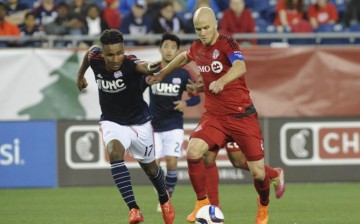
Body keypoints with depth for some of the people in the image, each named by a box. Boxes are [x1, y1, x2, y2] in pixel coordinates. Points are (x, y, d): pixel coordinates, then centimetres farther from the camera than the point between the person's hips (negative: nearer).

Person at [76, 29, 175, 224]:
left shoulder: (130, 64, -31)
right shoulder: (95, 58, -20)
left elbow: (142, 66, -57)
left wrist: (150, 68, -81)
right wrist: (80, 74, 23)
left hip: (139, 122, -2)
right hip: (112, 122, 2)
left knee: (149, 166, 16)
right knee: (114, 152, -29)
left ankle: (164, 198, 50)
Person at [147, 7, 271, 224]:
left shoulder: (226, 43, -16)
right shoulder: (197, 47, 3)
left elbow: (240, 67, -37)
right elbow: (184, 57, 29)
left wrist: (221, 81, -54)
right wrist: (161, 73, 34)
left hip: (243, 115, -4)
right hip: (214, 115, 4)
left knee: (258, 172, -3)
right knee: (193, 152, -22)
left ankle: (264, 206, 29)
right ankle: (202, 203, -5)